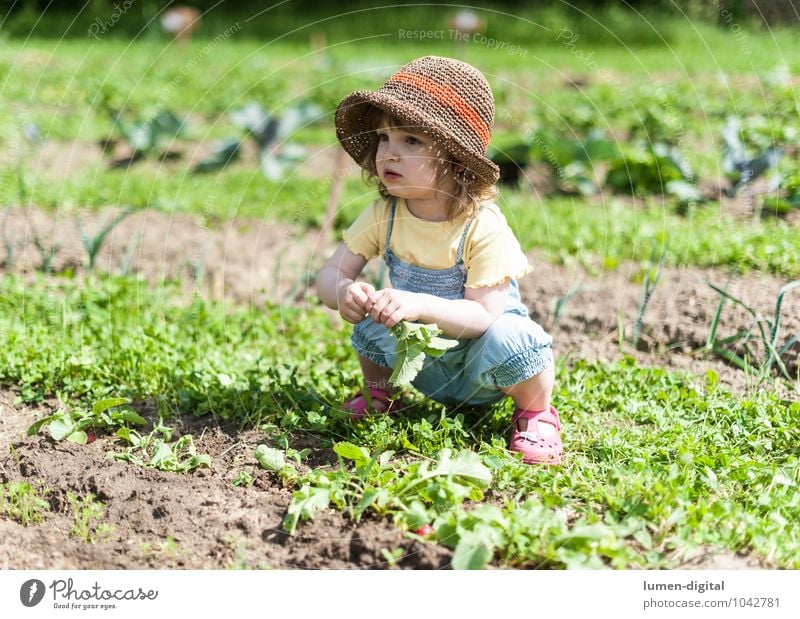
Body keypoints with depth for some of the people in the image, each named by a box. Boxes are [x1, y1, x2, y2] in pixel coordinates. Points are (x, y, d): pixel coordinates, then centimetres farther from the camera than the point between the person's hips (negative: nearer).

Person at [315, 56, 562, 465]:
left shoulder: (483, 226, -26)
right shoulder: (383, 215, -11)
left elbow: (485, 315, -29)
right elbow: (330, 273, -9)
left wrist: (420, 305, -45)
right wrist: (343, 291, -34)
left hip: (481, 371, -4)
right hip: (423, 366, 5)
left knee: (510, 337, -34)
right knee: (371, 319, -18)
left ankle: (535, 414, -2)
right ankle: (380, 390, 14)